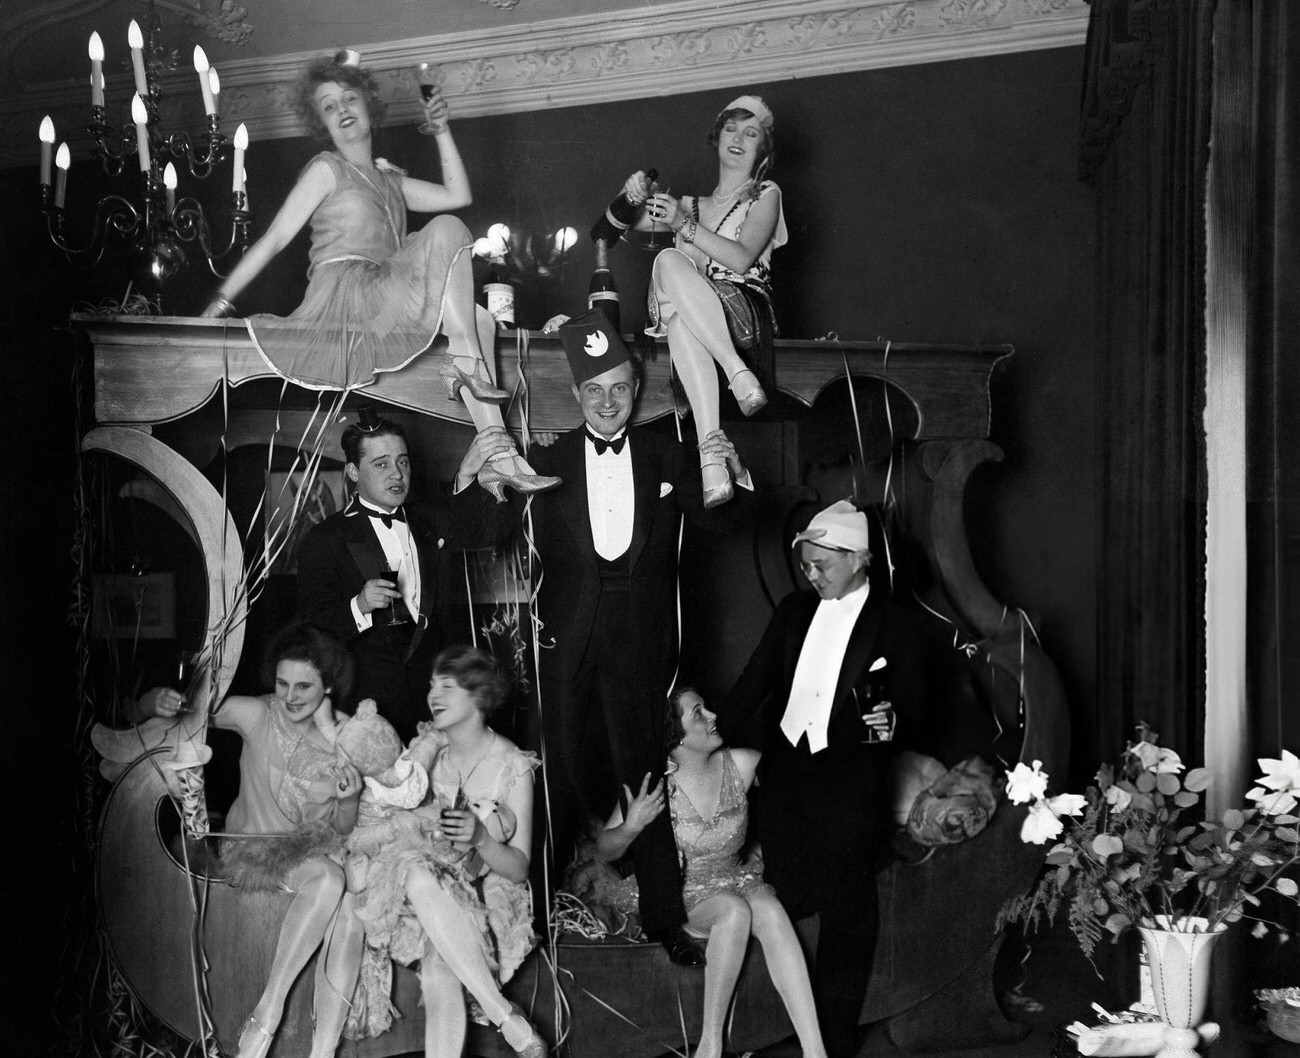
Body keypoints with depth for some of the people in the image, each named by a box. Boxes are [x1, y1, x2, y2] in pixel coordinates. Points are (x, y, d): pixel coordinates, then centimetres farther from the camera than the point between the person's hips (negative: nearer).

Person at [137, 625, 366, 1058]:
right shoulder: (257, 715, -11)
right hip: (254, 849, -2)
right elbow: (145, 707, -7)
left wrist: (349, 799, -20)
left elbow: (344, 828, 3)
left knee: (350, 908, -30)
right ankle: (265, 1018, -27)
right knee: (327, 878, -34)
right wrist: (161, 701, -31)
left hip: (317, 848, 3)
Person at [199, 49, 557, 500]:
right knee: (447, 228, -17)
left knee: (479, 320, -8)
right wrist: (220, 302, -5)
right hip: (344, 290, -7)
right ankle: (464, 362, -26)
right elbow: (274, 239, 0)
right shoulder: (327, 170, 6)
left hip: (384, 300, 7)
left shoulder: (389, 181, 26)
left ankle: (498, 458, -17)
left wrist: (442, 130, 18)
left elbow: (458, 194, 22)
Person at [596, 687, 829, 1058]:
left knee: (770, 910, -30)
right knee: (735, 909, -33)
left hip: (736, 879, 3)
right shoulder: (656, 784, -14)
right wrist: (631, 827, -29)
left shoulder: (740, 764, -6)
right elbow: (604, 850, -7)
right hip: (680, 895, -3)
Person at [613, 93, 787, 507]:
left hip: (744, 315, -2)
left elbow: (741, 258, -3)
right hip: (687, 314, 2)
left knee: (670, 261, -31)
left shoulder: (765, 196, 17)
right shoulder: (690, 204, 30)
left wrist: (684, 225, -13)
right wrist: (632, 198, -2)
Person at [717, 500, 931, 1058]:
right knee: (787, 898, 8)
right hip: (783, 772, 4)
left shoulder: (896, 627, -4)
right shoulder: (794, 610, 8)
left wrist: (889, 727, -24)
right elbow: (753, 682, 11)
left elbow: (910, 719, -2)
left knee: (845, 912, 3)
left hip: (849, 782, -4)